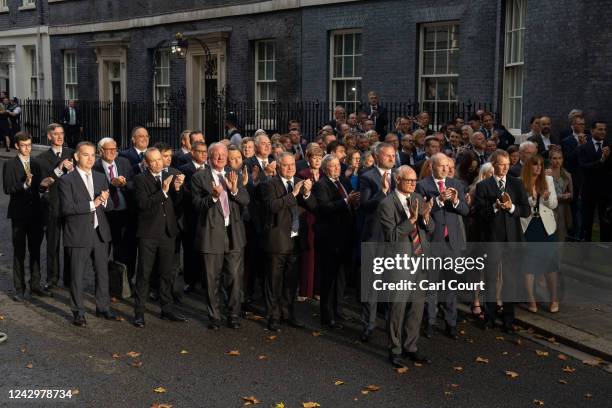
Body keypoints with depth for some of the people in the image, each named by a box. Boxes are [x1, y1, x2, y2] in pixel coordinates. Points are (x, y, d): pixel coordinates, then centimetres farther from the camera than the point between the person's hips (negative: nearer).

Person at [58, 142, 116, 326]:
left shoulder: (101, 178, 11)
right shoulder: (66, 180, -6)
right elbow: (66, 208, -16)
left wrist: (105, 200, -11)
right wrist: (92, 204, -20)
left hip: (100, 233, 5)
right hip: (79, 234, -5)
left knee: (103, 272, 12)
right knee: (77, 275, 4)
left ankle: (103, 307, 26)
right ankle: (78, 312, 16)